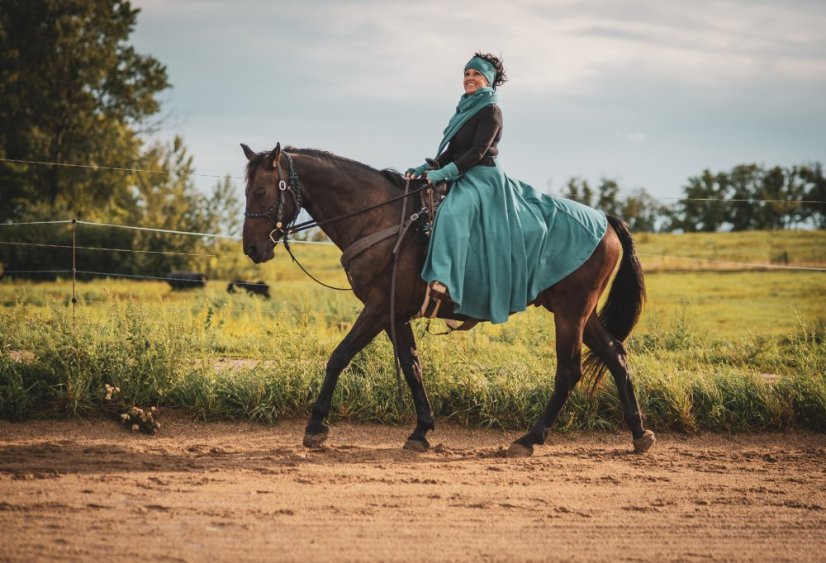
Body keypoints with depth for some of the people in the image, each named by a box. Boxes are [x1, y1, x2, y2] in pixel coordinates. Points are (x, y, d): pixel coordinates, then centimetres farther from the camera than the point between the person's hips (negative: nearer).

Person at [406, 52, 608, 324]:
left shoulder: (490, 111, -7)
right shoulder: (466, 108, 19)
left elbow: (477, 152, -17)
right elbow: (451, 151, 18)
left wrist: (443, 173, -25)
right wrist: (426, 168, 4)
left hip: (482, 177, -11)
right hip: (464, 178, 11)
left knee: (452, 212, -34)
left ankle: (442, 280, -52)